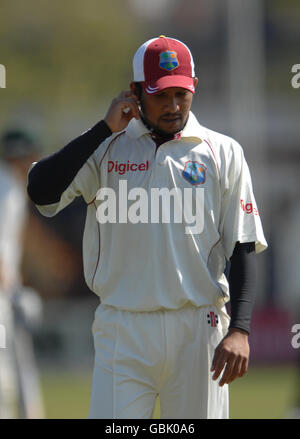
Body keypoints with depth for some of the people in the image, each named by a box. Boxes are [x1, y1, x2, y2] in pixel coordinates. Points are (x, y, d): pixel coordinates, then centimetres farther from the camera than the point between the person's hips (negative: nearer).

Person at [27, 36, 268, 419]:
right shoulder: (107, 149, 6)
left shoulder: (223, 153, 6)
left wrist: (239, 330, -9)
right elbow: (40, 189, -9)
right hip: (122, 332, 0)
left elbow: (242, 247, 3)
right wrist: (105, 128, -8)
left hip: (199, 330, 0)